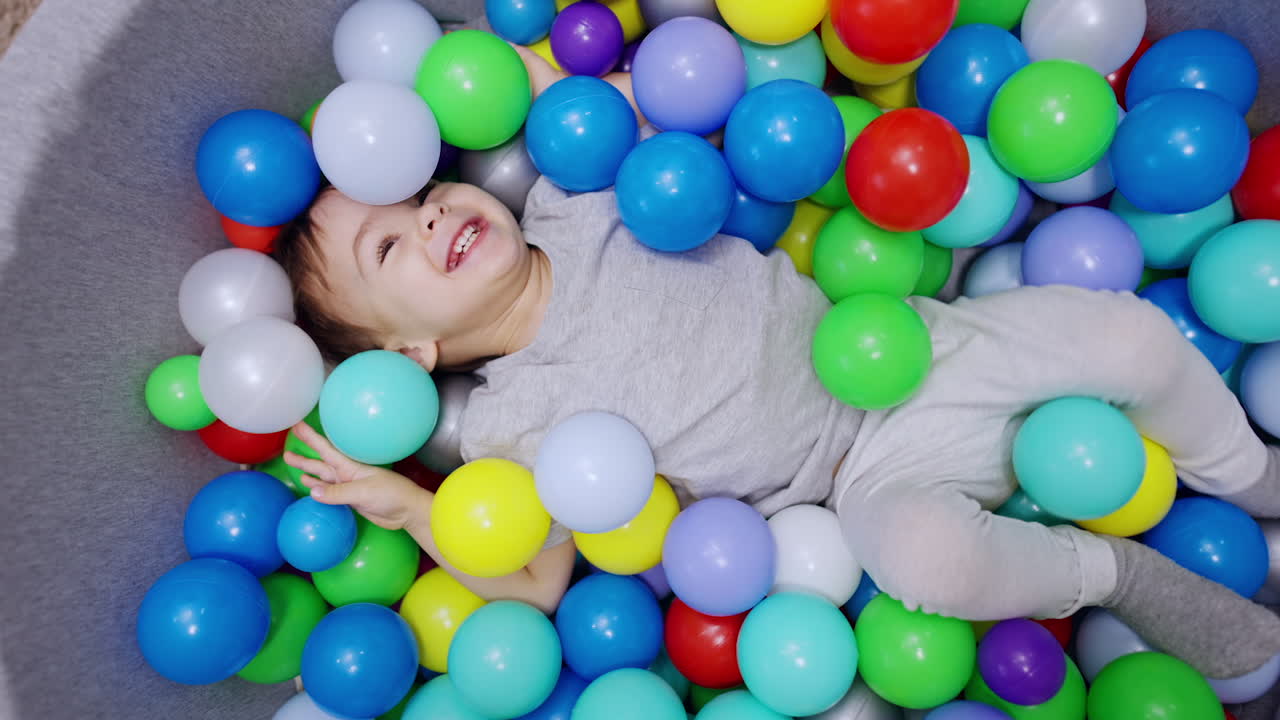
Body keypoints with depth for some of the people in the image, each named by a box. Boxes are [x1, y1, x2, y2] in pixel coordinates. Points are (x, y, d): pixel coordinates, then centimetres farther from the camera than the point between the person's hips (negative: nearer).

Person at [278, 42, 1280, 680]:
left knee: (1132, 334, -13)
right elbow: (537, 583, -6)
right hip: (874, 474, -2)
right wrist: (413, 510, -16)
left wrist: (541, 85, -4)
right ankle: (1116, 571, -2)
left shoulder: (566, 209, -2)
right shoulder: (507, 425, -8)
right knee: (925, 550, -36)